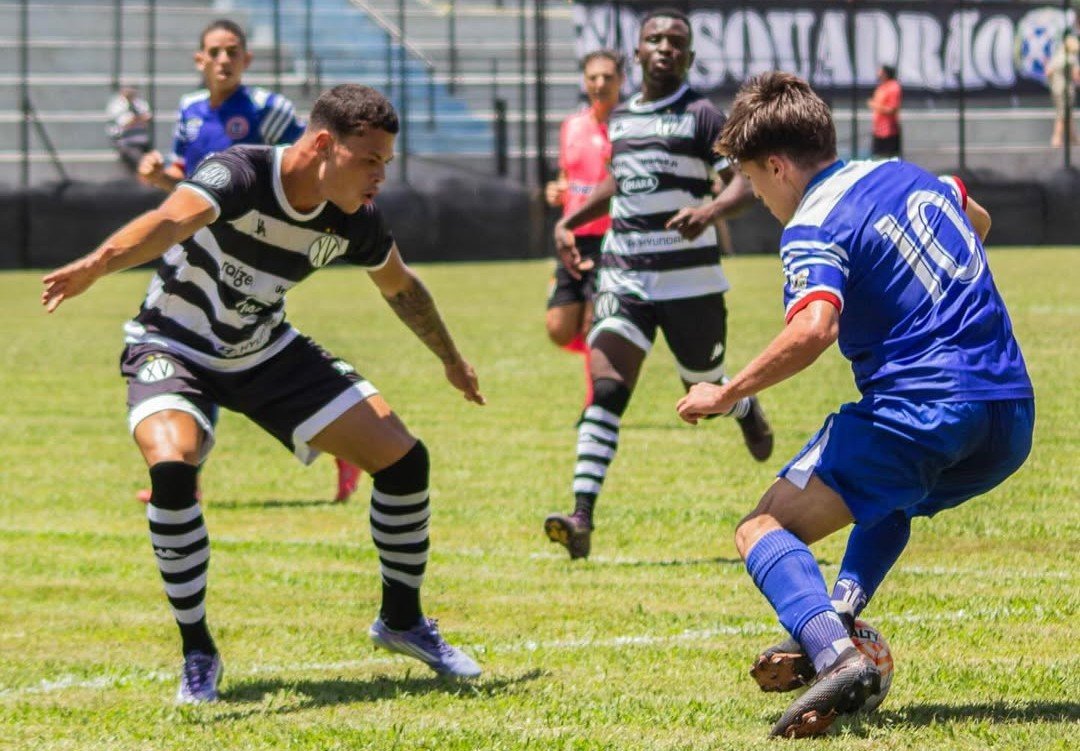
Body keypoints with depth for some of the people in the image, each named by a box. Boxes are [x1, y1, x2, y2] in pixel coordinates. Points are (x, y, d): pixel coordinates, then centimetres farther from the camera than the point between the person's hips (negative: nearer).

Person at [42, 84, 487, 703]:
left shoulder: (355, 222, -10)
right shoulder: (240, 175, -30)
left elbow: (400, 286, 12)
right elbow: (171, 220, -51)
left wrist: (451, 359, 26)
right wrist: (99, 263, -70)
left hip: (267, 351, 6)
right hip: (175, 347, -5)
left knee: (404, 459, -3)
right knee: (171, 465, -34)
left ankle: (403, 620, 21)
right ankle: (198, 653, -16)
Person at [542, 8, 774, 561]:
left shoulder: (701, 116, -5)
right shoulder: (620, 119, 13)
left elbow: (744, 183, -14)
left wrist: (710, 210, -34)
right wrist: (569, 222, 22)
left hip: (689, 278, -3)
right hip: (623, 278, 3)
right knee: (606, 391, -14)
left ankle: (747, 410, 51)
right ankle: (581, 519, -24)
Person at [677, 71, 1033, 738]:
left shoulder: (813, 227, -6)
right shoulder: (910, 176, 19)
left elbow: (813, 328, -25)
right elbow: (978, 222, 41)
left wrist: (727, 394, -14)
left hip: (922, 410, -8)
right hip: (1013, 422, 8)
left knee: (765, 529, -3)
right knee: (890, 498, 39)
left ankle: (835, 657, -29)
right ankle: (839, 615, 16)